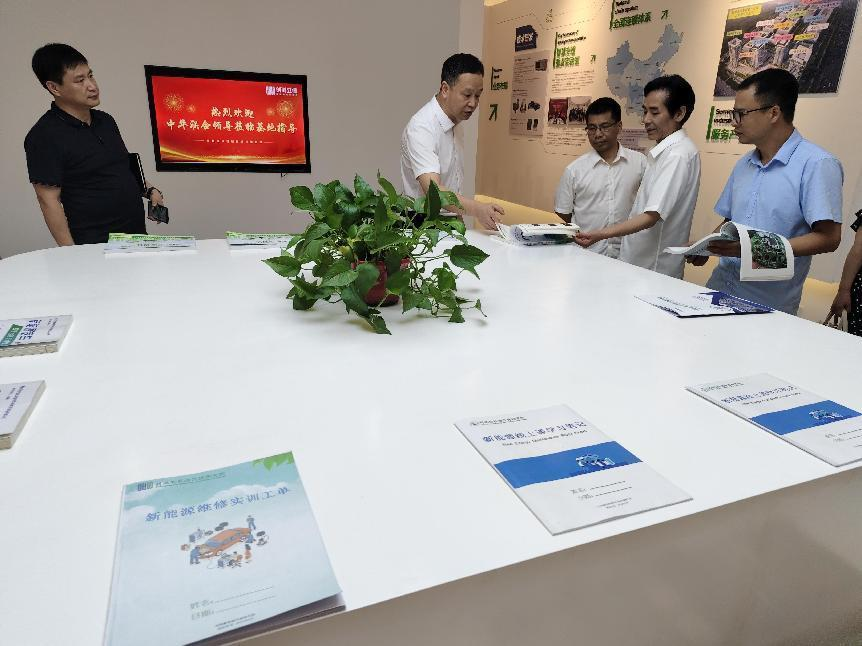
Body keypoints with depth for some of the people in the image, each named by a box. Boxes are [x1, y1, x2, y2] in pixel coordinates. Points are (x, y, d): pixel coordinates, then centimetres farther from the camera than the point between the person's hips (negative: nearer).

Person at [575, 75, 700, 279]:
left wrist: (599, 235, -33)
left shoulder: (678, 155, -17)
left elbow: (652, 216, -25)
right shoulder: (664, 150, 14)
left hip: (654, 269, -9)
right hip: (638, 262, 9)